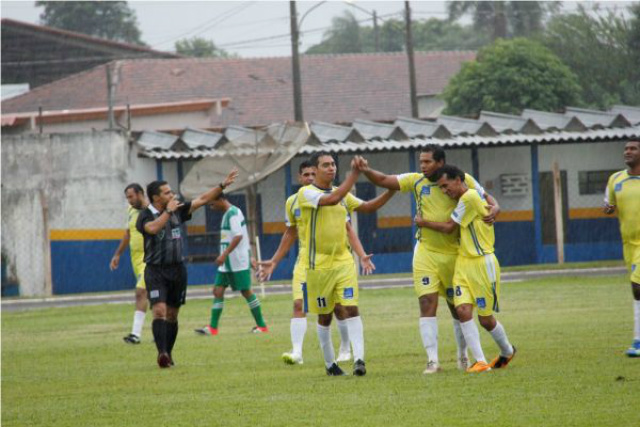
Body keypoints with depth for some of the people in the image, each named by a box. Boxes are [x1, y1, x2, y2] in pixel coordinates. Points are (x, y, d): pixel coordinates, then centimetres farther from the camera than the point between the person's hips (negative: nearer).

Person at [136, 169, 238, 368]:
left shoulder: (177, 211, 8)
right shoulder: (145, 216, -7)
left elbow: (202, 200, 12)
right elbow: (152, 228, -30)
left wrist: (223, 185, 9)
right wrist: (168, 211, -21)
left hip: (177, 269, 5)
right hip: (156, 270, -5)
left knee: (172, 315, 8)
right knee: (159, 311, -18)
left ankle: (168, 354, 16)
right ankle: (161, 353, -26)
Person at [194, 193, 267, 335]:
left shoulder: (233, 213, -15)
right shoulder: (228, 214, 15)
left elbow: (238, 236, -24)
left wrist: (224, 255, -28)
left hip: (238, 261, -10)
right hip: (227, 262, 10)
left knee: (246, 291, -3)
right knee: (218, 290, 3)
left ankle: (262, 326, 5)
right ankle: (212, 327, 2)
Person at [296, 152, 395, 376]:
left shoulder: (343, 194, 12)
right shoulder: (306, 193, -9)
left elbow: (368, 206, 18)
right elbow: (332, 199, -26)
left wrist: (391, 191, 4)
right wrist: (354, 174, -26)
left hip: (344, 261, 4)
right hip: (319, 264, -4)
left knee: (351, 308, -12)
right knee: (324, 316, 6)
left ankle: (359, 359, -21)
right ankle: (330, 363, 20)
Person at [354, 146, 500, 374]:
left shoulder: (462, 180, -5)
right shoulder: (416, 181, 1)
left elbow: (487, 200, 0)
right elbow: (383, 180, 2)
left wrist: (494, 210, -23)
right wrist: (366, 170, -16)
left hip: (453, 253, -1)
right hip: (426, 253, 1)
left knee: (458, 308, 10)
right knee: (427, 304, -11)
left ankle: (463, 356, 30)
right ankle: (433, 361, -10)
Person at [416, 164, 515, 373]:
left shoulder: (469, 197, -16)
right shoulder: (476, 195, 11)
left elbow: (449, 228, -11)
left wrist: (423, 222, 2)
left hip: (482, 263, -9)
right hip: (463, 263, 9)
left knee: (486, 319, 1)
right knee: (463, 310, -9)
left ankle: (507, 352, 27)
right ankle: (480, 361, -11)